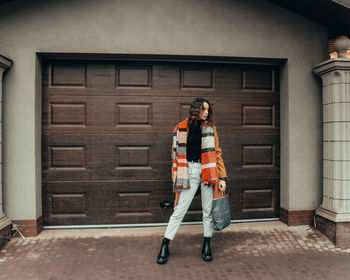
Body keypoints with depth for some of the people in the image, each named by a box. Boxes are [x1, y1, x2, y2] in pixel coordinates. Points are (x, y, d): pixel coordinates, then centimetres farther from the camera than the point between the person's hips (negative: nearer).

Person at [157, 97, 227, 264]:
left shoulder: (210, 128, 8)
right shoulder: (181, 128, 4)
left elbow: (217, 153, 7)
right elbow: (176, 154, 8)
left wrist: (222, 177, 1)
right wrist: (176, 178, 5)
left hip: (208, 171, 2)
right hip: (189, 171, -1)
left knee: (208, 210, 8)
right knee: (179, 210, 0)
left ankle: (207, 245, 25)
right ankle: (165, 246, 13)